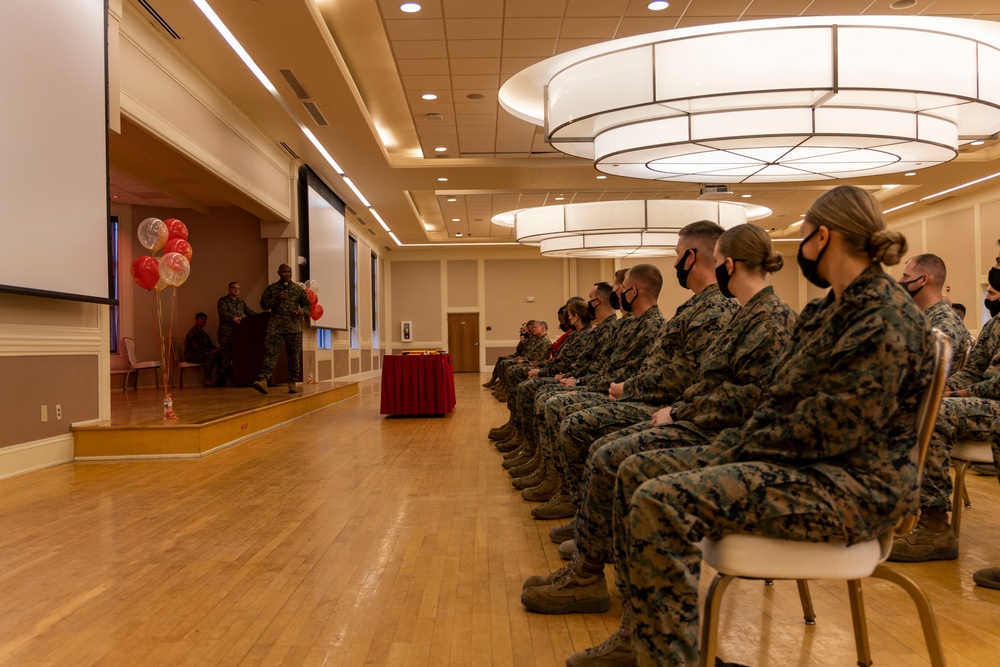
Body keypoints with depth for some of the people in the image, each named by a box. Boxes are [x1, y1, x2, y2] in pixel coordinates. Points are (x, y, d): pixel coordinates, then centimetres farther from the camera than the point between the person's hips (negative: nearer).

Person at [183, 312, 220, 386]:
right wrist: (212, 351, -24)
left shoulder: (203, 333, 18)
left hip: (200, 354, 8)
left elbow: (210, 345, 17)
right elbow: (197, 347, -22)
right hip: (191, 356, -8)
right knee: (210, 355, -33)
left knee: (219, 355, -12)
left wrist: (216, 349, -6)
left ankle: (219, 378, -16)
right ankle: (207, 381, -33)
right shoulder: (192, 332, -11)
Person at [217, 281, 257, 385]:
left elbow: (250, 311, 14)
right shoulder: (223, 300, 3)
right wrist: (233, 318, -33)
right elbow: (223, 312, -15)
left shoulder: (241, 302, 22)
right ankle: (227, 379, -1)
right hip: (226, 333, -5)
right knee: (226, 356, -5)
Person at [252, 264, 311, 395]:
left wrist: (302, 311, -8)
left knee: (294, 356, 4)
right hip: (275, 326, -1)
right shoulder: (271, 288, 9)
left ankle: (292, 383, 13)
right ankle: (263, 379, -24)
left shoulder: (298, 289, 11)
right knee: (270, 352, -14)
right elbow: (263, 304, 7)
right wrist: (277, 298, -9)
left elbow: (307, 305, 15)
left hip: (294, 326, 1)